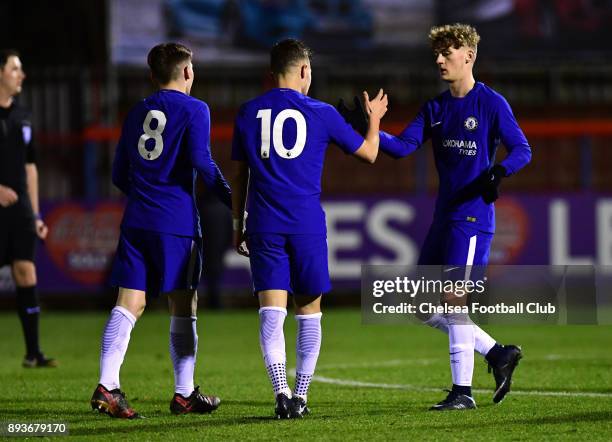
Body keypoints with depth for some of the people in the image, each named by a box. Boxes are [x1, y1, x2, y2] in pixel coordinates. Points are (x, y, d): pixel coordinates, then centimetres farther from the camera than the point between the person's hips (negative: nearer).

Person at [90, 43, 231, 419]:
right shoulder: (194, 110, -2)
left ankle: (107, 387, -12)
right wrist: (233, 202, -5)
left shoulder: (137, 113, 16)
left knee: (130, 303, 1)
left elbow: (120, 175, 19)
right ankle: (184, 394, 9)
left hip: (136, 219, 5)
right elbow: (202, 162, -13)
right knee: (183, 307, 4)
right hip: (177, 224, -5)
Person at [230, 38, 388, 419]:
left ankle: (281, 392, -18)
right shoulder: (321, 113, 1)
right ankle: (300, 395, 9)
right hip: (307, 225, -1)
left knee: (272, 310, -3)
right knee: (309, 310, 10)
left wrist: (238, 224, 20)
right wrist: (375, 119, 31)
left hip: (264, 226, 1)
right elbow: (369, 153, 12)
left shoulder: (249, 113, 7)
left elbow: (240, 176, 11)